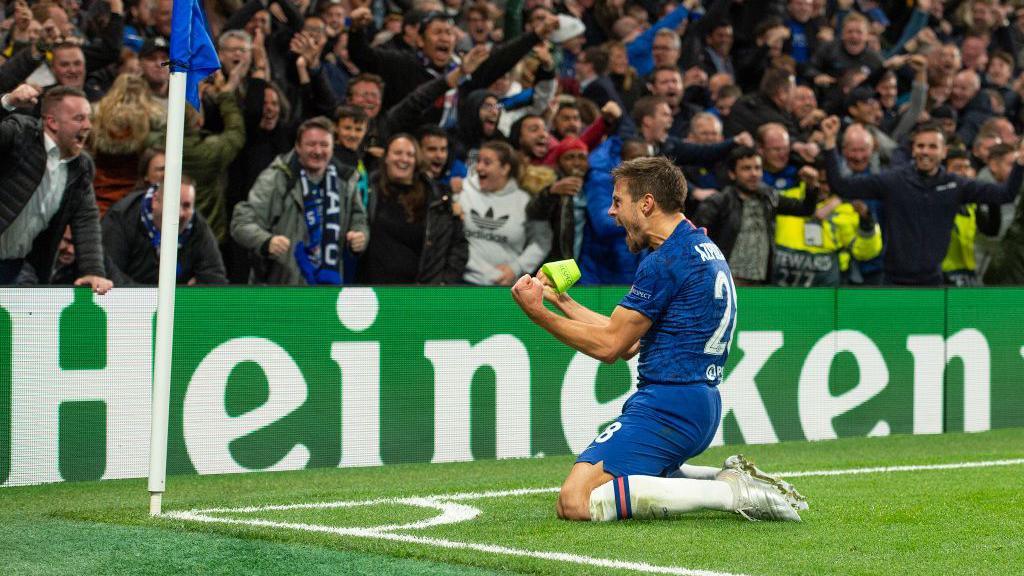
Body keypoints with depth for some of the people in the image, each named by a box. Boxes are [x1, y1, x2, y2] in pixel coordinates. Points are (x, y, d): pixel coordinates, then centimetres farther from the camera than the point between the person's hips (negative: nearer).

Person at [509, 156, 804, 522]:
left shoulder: (665, 261, -15)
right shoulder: (704, 249, 17)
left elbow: (609, 345, -12)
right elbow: (628, 344, 19)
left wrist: (538, 313, -5)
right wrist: (561, 301, 21)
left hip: (668, 406, -11)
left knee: (576, 502, -19)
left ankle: (730, 492, -19)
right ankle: (729, 479, 11)